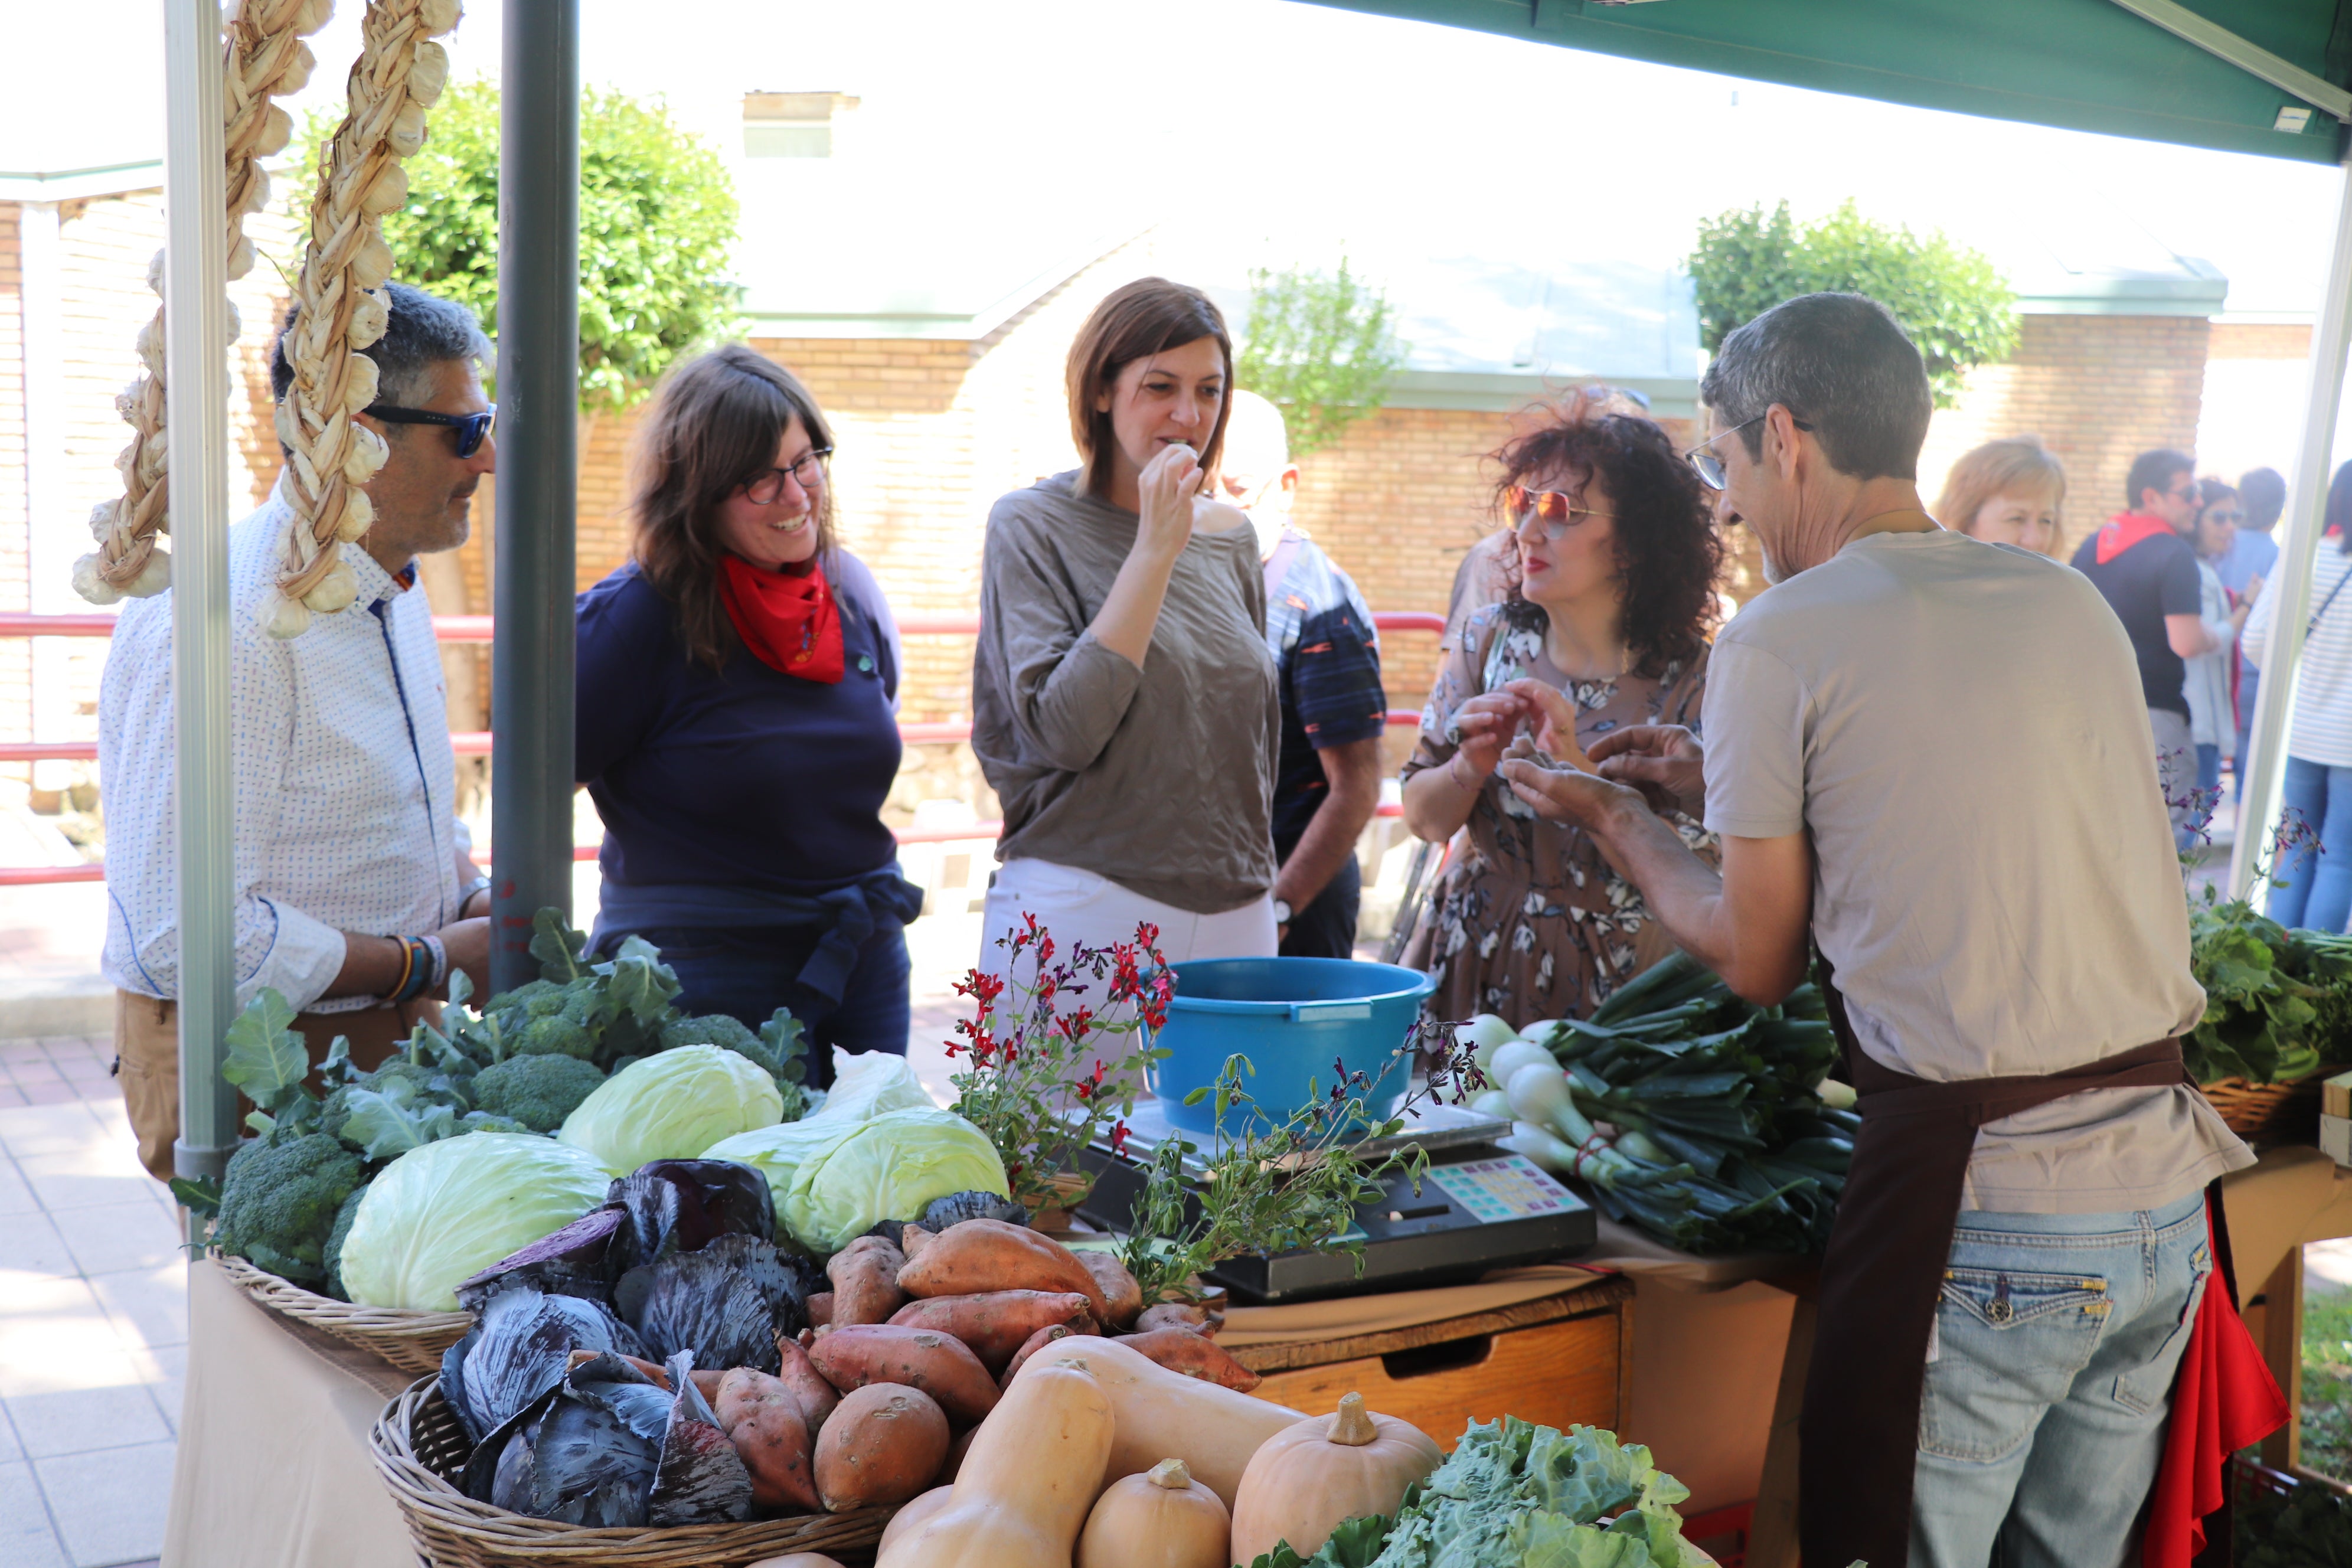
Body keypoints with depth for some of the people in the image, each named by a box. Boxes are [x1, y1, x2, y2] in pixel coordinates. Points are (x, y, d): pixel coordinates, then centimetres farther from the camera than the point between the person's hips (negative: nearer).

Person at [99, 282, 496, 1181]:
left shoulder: (393, 591, 9)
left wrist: (477, 903, 3)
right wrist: (433, 964, -19)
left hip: (394, 1040, 8)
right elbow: (186, 934, -27)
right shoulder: (223, 628, -23)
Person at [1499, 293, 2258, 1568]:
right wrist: (1728, 783, 28)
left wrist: (1615, 819, 17)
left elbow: (1758, 963, 0)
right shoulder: (2073, 604, 10)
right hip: (2166, 1188, 7)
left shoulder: (1779, 639, -8)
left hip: (1975, 1206, -6)